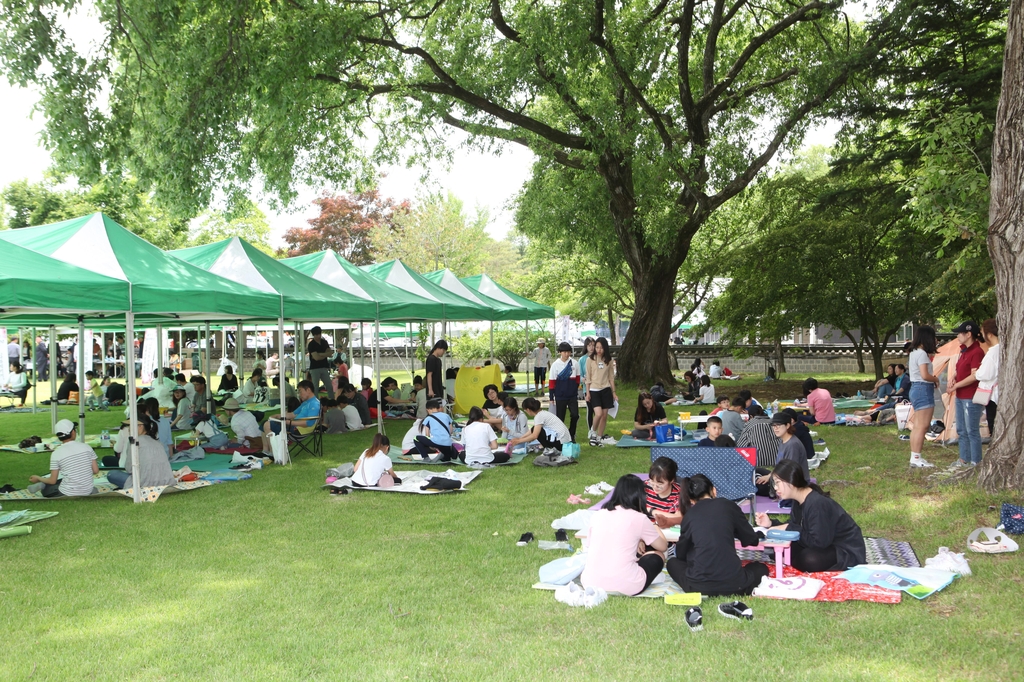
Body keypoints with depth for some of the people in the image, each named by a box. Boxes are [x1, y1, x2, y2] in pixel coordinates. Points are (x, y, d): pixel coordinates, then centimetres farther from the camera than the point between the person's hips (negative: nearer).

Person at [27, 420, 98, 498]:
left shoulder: (56, 453, -10)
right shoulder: (86, 447, -4)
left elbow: (53, 480, -4)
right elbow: (96, 471, 0)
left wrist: (38, 478, 14)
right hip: (87, 492, 2)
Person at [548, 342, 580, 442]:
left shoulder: (575, 363, 0)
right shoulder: (555, 364, -5)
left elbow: (577, 378, 11)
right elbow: (552, 381, -3)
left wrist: (576, 390, 14)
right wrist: (551, 396, -4)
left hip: (573, 396, 1)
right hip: (560, 396, -1)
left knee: (575, 415, -5)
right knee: (560, 418, 5)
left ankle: (571, 435, 15)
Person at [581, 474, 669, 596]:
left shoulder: (598, 515, 9)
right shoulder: (639, 518, -3)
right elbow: (663, 547, 12)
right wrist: (653, 526, 32)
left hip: (591, 583, 5)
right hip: (625, 586, -4)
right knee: (658, 556, 21)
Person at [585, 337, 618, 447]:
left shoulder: (609, 360, 6)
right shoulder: (590, 360, -1)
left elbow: (611, 377, 11)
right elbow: (588, 378, 1)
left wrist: (614, 392, 9)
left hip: (606, 390, 3)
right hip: (594, 390, -3)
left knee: (604, 415, 3)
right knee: (598, 414, -18)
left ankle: (599, 438, 15)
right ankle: (593, 434, 5)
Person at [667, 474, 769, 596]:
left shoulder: (689, 515, 10)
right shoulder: (728, 505, 8)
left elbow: (681, 554, 20)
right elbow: (752, 540, 18)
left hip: (699, 586, 0)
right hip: (733, 584, 0)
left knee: (673, 563, 31)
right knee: (761, 568, 32)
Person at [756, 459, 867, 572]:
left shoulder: (817, 504, -30)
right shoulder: (799, 501, -1)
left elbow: (819, 542, -29)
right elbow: (795, 528, 5)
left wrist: (789, 528, -21)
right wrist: (770, 524, -9)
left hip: (847, 551, -9)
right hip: (827, 546, 9)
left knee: (809, 560, -34)